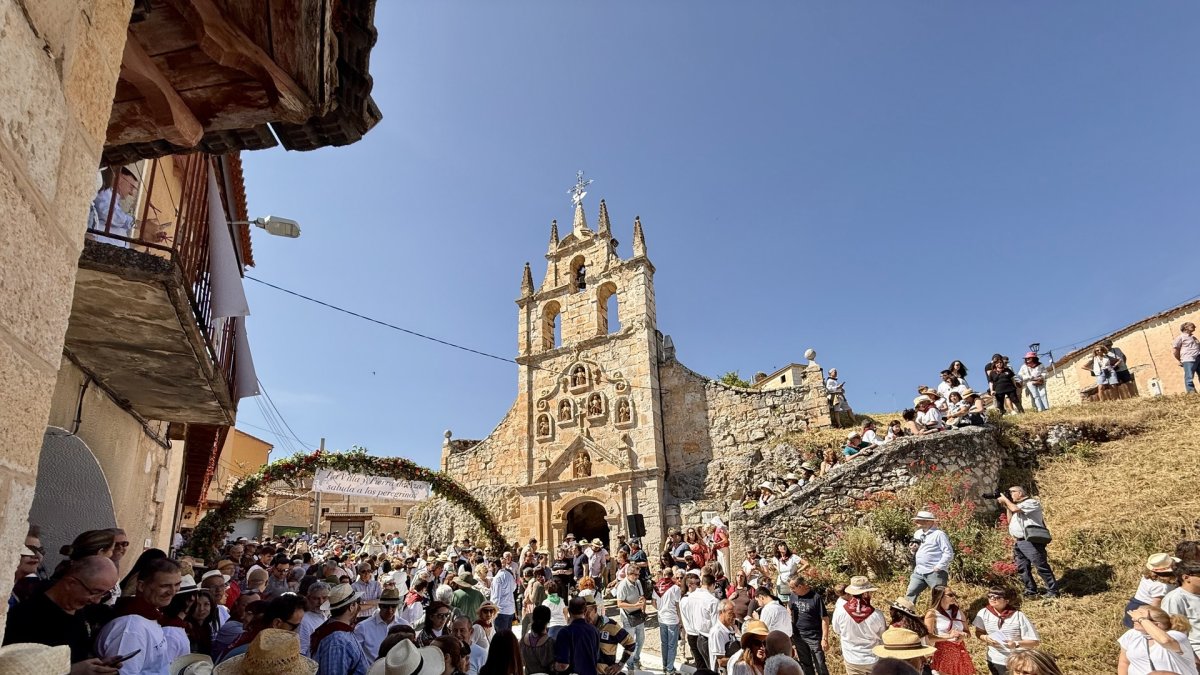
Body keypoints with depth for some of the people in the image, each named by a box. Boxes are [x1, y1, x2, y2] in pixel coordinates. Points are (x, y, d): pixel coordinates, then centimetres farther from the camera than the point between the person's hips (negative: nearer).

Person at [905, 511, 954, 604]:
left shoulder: (939, 534, -8)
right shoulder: (917, 533, 15)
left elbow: (949, 553, -11)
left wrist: (939, 567, -17)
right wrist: (914, 549, 3)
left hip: (935, 573, -7)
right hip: (919, 572, 7)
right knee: (910, 594, 4)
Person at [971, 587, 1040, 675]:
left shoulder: (1019, 616, -19)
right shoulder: (984, 613, -10)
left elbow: (1035, 641, -16)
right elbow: (978, 632, 3)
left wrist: (1016, 644, -30)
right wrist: (985, 638, -18)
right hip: (995, 661, 3)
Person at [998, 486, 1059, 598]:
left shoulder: (1032, 503, -1)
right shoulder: (1016, 506, 25)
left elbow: (1014, 509, -15)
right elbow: (1011, 522, 20)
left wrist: (1005, 499, 0)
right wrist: (1006, 507, 14)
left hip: (1030, 541, -9)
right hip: (1018, 542, 9)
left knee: (1041, 566, -8)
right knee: (1022, 568, 7)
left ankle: (1053, 591, -3)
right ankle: (1031, 591, 13)